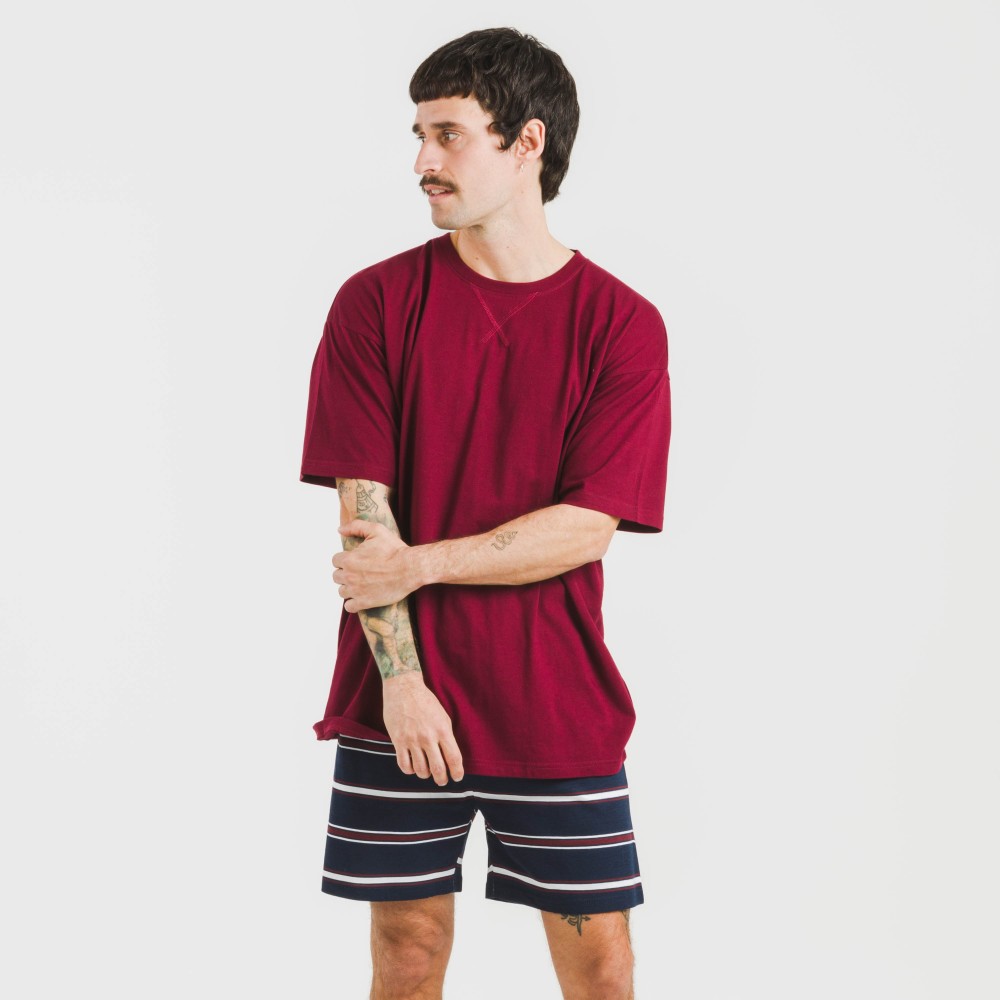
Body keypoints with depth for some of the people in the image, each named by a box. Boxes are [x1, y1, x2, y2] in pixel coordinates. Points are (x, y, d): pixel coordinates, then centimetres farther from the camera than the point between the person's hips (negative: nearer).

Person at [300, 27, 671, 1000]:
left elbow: (586, 527, -10)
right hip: (399, 698, 1)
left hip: (556, 702, 0)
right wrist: (401, 676, -13)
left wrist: (417, 564, -13)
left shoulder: (623, 325, -3)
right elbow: (364, 511, -6)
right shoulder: (378, 302, 0)